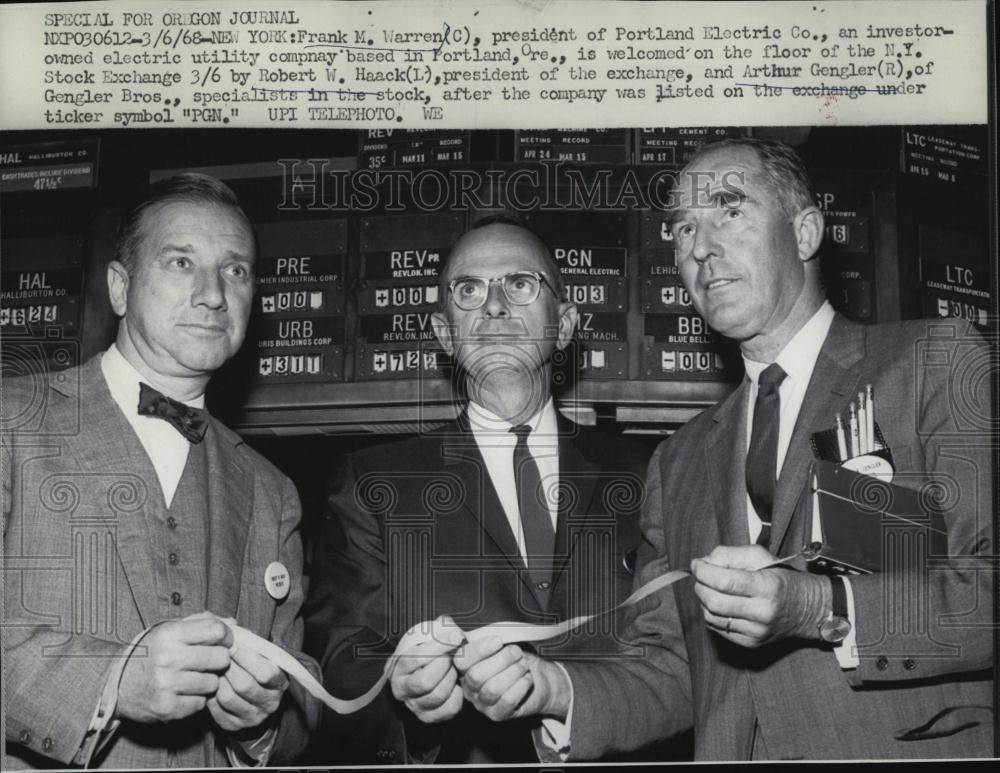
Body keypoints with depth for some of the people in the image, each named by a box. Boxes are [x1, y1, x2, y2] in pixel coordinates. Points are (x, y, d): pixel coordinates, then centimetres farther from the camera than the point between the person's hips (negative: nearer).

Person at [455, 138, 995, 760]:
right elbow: (668, 676, 11)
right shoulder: (679, 463, 15)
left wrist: (822, 608, -20)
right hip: (725, 753, 3)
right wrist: (551, 688, -6)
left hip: (913, 750, -2)